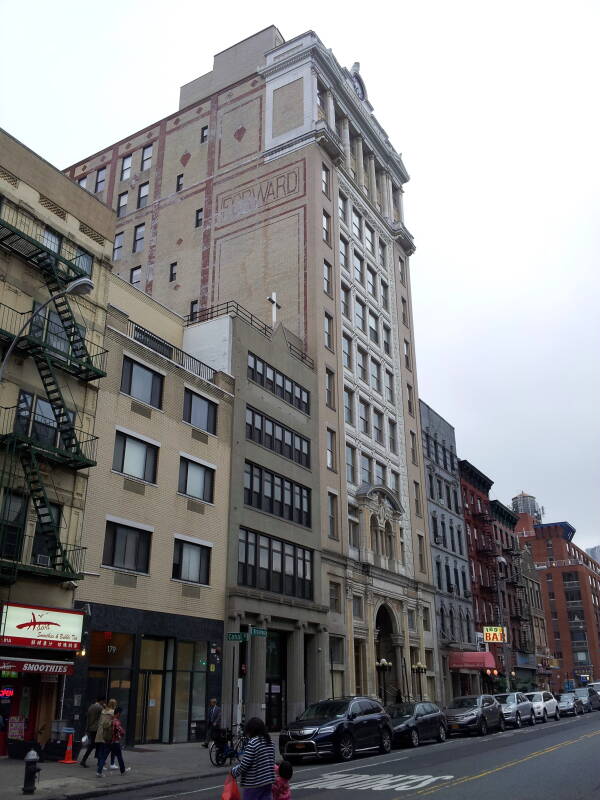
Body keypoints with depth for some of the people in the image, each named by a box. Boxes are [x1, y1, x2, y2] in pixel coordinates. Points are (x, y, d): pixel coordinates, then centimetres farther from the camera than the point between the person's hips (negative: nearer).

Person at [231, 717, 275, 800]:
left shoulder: (252, 743, -18)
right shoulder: (270, 742, 6)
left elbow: (244, 765, -18)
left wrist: (233, 772, 0)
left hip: (253, 785, -7)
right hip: (268, 782, 7)